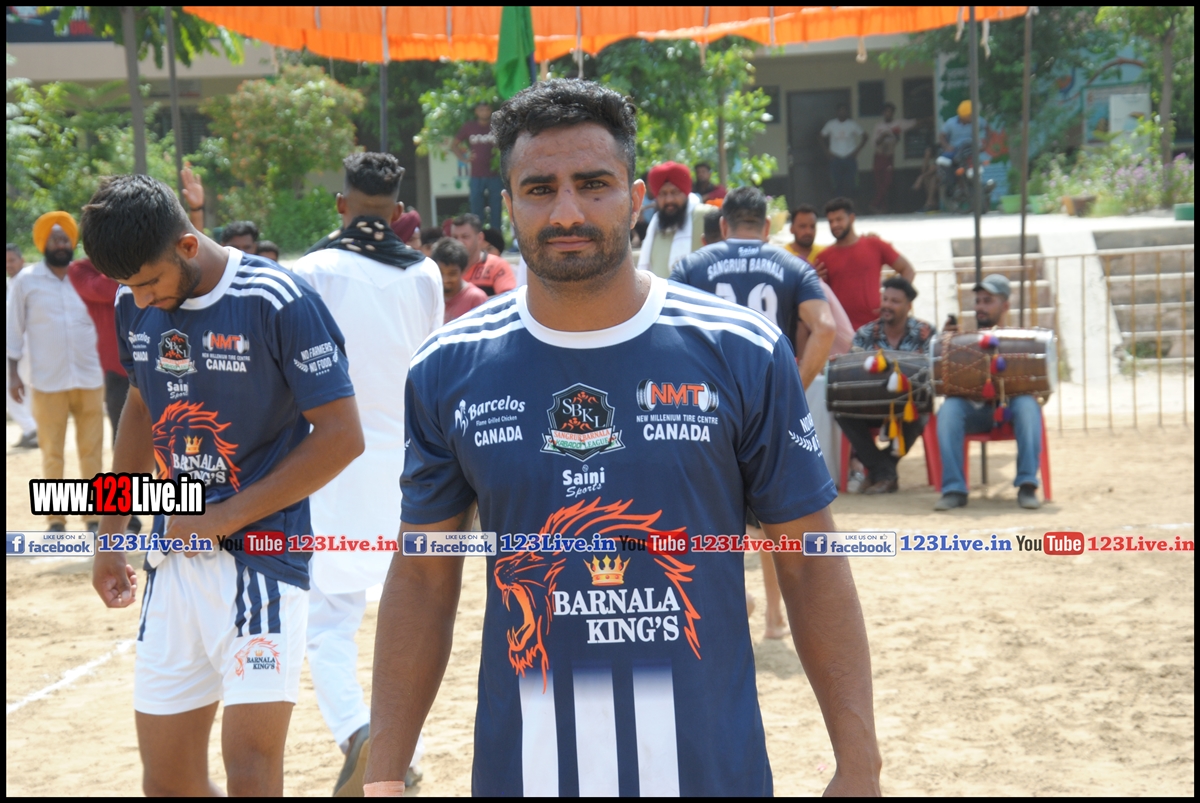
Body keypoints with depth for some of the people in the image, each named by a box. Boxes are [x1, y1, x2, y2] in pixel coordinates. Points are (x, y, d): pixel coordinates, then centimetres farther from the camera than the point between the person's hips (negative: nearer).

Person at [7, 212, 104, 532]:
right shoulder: (26, 281, 1)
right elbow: (14, 330, 4)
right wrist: (13, 374, -1)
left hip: (90, 380, 1)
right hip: (47, 384, -1)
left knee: (92, 452, 3)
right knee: (52, 454, 4)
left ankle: (95, 516, 10)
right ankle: (56, 520, 11)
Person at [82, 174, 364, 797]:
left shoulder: (279, 302, -14)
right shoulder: (135, 304, 5)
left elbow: (341, 436, -13)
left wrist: (227, 518, -13)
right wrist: (111, 533, 21)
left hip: (261, 553, -6)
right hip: (173, 558, 7)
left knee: (250, 768, -16)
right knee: (167, 779, 9)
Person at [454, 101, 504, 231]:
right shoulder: (469, 126, 6)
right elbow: (454, 145, 15)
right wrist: (464, 158, 2)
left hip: (494, 175, -1)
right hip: (477, 176, 1)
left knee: (495, 210, 1)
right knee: (476, 212, 3)